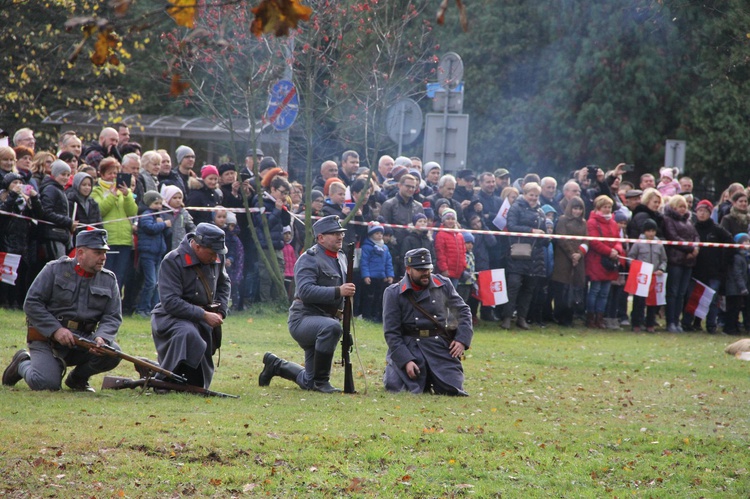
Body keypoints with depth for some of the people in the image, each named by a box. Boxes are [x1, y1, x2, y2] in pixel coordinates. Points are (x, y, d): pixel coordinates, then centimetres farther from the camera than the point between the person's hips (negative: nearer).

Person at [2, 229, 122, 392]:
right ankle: (23, 364, 12)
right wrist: (56, 330, -18)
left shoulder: (108, 280, 9)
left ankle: (78, 378, 6)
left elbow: (113, 317, 3)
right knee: (46, 383, -25)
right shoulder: (55, 270, -2)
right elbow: (31, 303, -6)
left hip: (83, 340, 4)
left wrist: (101, 338, -19)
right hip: (47, 338, -4)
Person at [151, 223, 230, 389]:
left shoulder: (217, 258, 3)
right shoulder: (172, 262, -17)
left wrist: (220, 312, 7)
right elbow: (170, 303, -22)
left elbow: (223, 283, 24)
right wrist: (204, 315, -25)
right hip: (173, 318, -6)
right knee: (187, 334, -42)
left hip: (205, 320, 6)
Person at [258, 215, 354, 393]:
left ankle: (275, 364, 36)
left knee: (308, 382, 10)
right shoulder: (309, 259, -12)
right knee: (331, 326, -41)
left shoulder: (341, 258, 15)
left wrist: (348, 292, 9)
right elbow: (305, 291, -27)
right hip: (303, 318, -8)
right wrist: (338, 292, -35)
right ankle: (321, 382, -30)